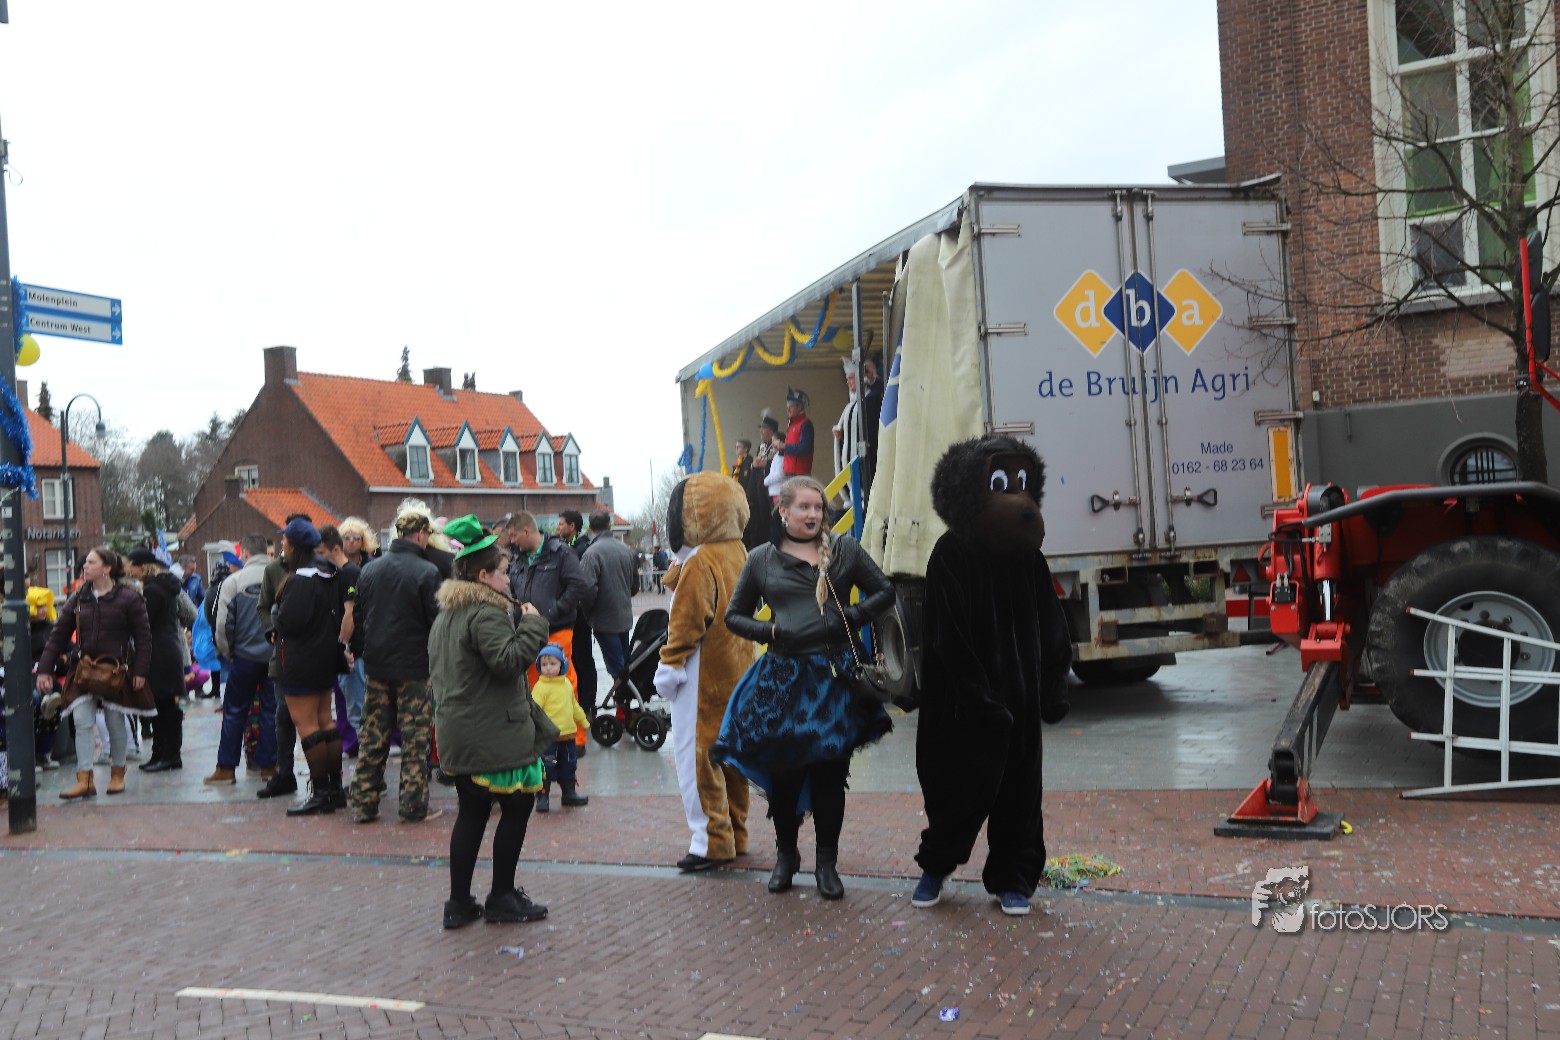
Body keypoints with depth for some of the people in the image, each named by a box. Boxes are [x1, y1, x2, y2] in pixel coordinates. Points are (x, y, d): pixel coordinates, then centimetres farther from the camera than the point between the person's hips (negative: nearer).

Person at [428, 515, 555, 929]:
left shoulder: (445, 616, 15)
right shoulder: (487, 615, -16)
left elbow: (436, 668, 23)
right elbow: (509, 660, -27)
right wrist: (532, 624, -16)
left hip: (456, 735, 9)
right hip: (496, 737, -9)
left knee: (471, 813, 14)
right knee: (516, 809, 4)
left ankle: (459, 903, 16)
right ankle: (502, 898, 11)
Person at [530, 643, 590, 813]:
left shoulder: (567, 684, 10)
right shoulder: (541, 686, -12)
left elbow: (574, 706, 23)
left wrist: (584, 722, 30)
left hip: (568, 734, 7)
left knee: (568, 767, 18)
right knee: (546, 768, -5)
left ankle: (570, 793, 31)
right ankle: (542, 798, 4)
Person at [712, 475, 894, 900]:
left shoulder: (844, 549, 6)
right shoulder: (762, 559, 6)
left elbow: (885, 592, 10)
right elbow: (734, 615, 12)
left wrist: (853, 616, -6)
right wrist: (771, 631, -5)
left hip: (834, 677, 0)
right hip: (782, 679, 0)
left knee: (830, 773, 4)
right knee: (783, 770, 6)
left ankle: (827, 862, 18)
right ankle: (785, 854, 27)